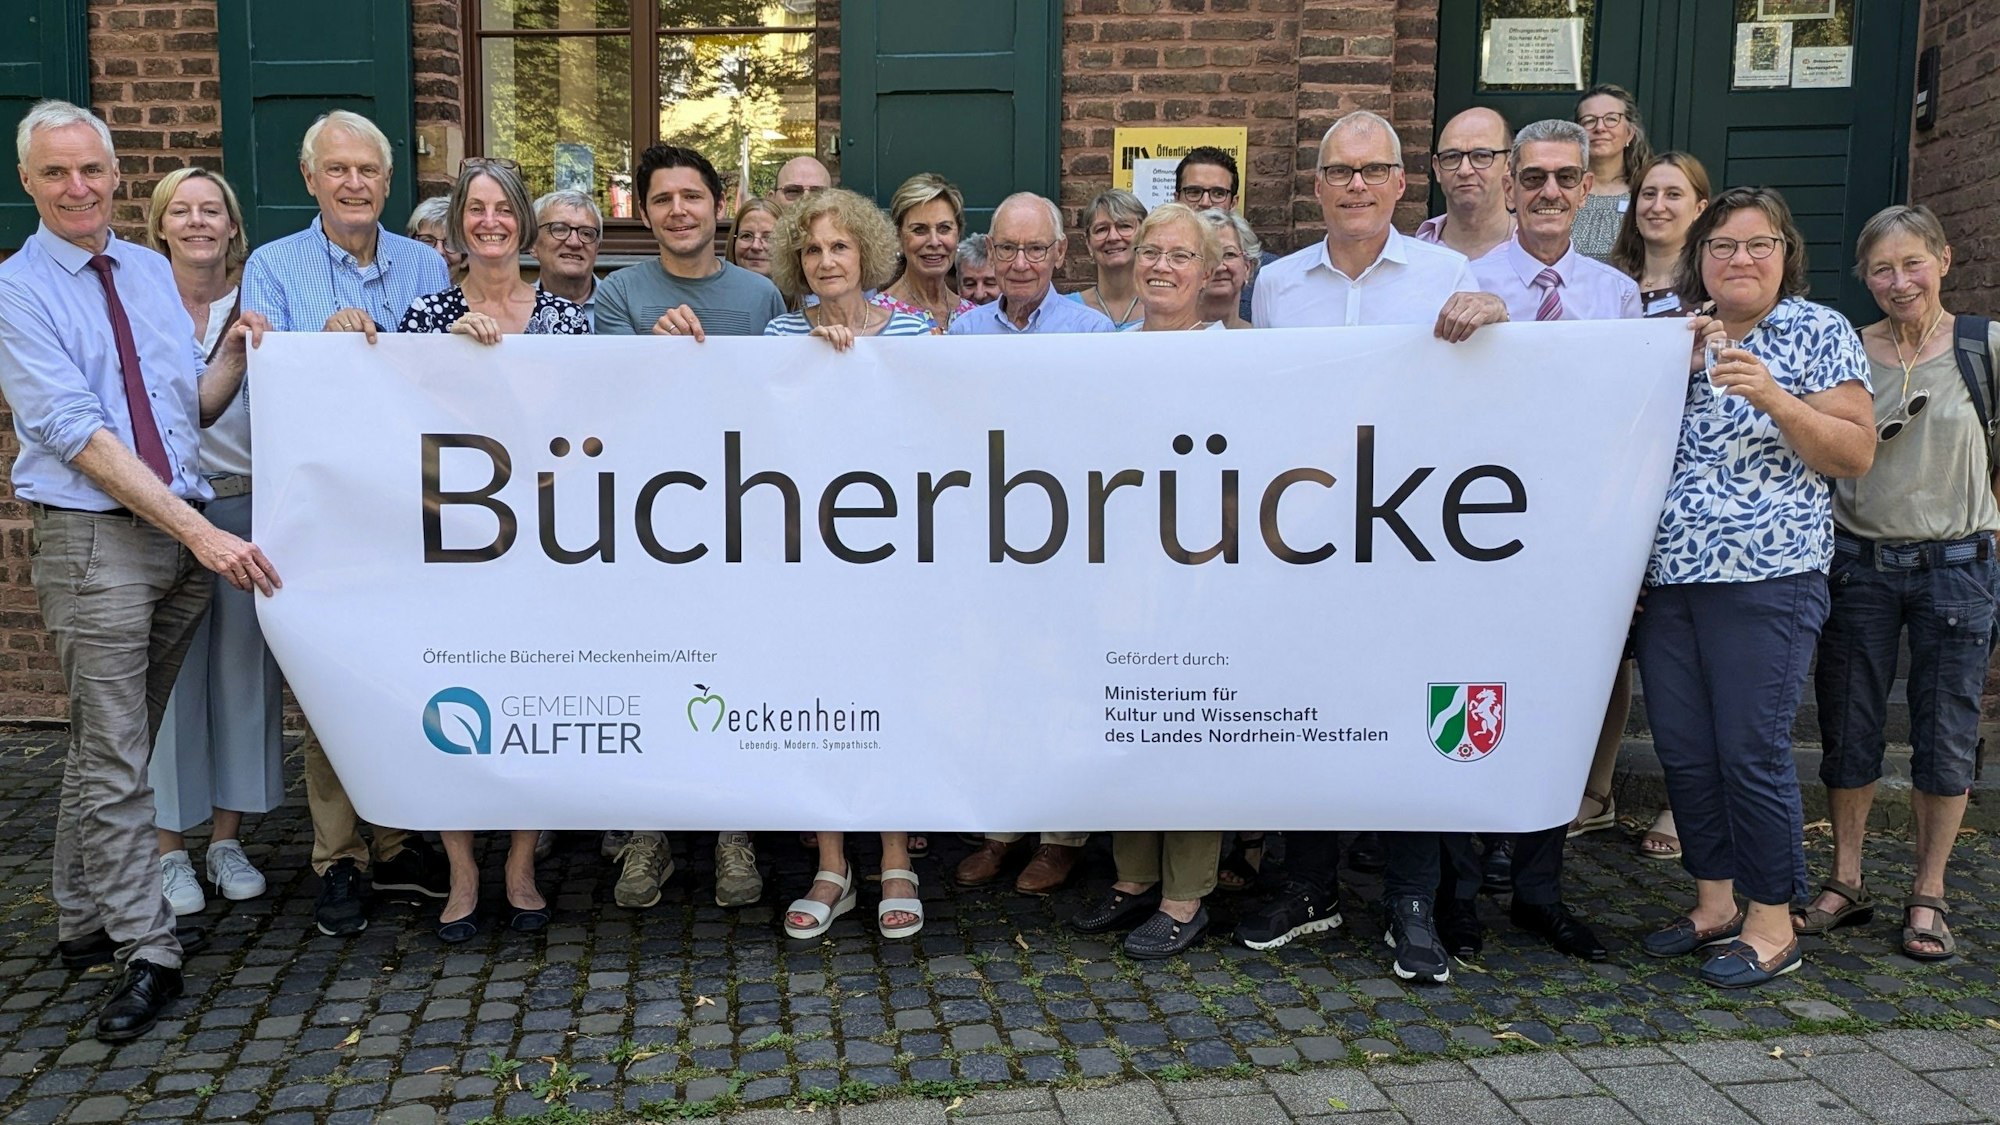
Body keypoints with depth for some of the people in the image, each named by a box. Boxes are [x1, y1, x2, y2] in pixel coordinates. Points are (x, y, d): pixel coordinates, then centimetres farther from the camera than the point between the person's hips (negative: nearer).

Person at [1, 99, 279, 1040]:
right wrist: (203, 532, -22)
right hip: (91, 539, -6)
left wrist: (235, 353, -8)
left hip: (185, 531, 6)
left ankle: (86, 920, 30)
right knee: (113, 755, -3)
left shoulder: (151, 272, 12)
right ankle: (146, 953, 6)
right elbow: (79, 436, -16)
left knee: (115, 743, 16)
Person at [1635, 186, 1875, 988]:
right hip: (1668, 580, 5)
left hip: (1766, 581, -5)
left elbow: (1856, 454, -7)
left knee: (1751, 752, -3)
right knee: (1683, 750, 9)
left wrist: (1774, 398, -18)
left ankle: (1773, 926, 13)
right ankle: (1714, 905, 25)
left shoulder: (1820, 334, 0)